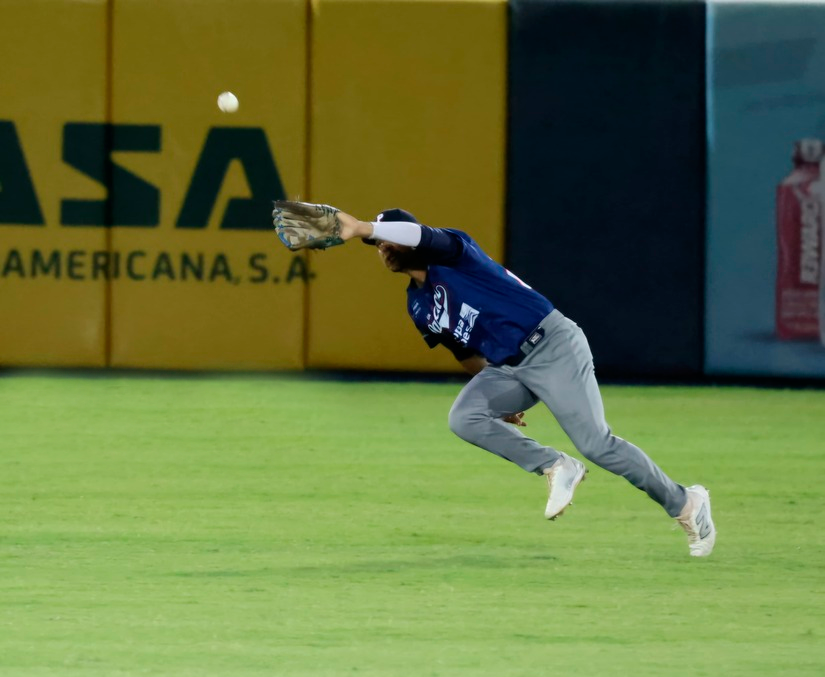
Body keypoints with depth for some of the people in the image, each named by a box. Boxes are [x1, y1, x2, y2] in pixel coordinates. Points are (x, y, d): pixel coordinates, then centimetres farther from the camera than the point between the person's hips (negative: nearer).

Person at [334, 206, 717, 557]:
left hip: (551, 345, -8)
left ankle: (684, 503, 0)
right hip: (506, 368, 8)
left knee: (595, 444, -14)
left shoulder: (449, 253, -5)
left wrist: (365, 227, -38)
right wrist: (498, 400, 19)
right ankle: (556, 469, -7)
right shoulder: (418, 306, 16)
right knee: (464, 418, -18)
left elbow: (423, 235, -29)